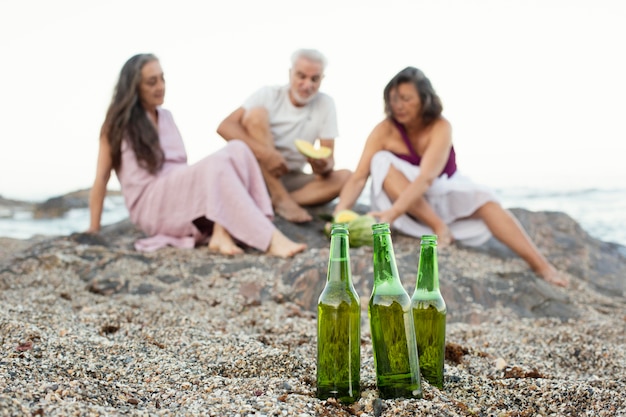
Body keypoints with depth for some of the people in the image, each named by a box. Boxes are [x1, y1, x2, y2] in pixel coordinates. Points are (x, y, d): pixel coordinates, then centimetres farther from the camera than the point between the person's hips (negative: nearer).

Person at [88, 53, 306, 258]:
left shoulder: (166, 117, 20)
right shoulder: (117, 123, 2)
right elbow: (102, 178, 0)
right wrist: (94, 229, -2)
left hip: (181, 193, 6)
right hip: (151, 207, -6)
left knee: (237, 149, -20)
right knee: (218, 163, -31)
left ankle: (221, 233, -39)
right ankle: (270, 240, -44)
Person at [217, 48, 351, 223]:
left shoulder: (325, 104, -3)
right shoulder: (269, 95, -9)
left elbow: (329, 158, -6)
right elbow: (224, 127, -22)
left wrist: (324, 166, -32)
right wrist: (264, 153, -37)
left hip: (291, 179, 2)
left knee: (345, 177, -21)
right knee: (257, 114, -24)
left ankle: (273, 202, -30)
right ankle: (281, 199, -30)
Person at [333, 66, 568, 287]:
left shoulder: (440, 127, -22)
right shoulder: (384, 131, -18)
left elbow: (426, 178, -36)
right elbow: (359, 177, -23)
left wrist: (394, 212, -51)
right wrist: (340, 211, -43)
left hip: (444, 191, 0)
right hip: (403, 197, 1)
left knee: (484, 201, -29)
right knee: (382, 162, -28)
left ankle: (541, 266, -33)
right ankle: (438, 226, -30)